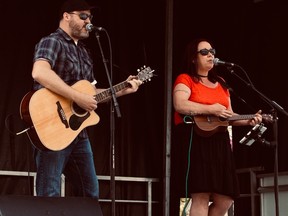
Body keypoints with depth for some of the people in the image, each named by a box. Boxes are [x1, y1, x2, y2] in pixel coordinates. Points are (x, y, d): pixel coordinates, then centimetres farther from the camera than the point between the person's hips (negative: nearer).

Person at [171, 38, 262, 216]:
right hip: (194, 140, -7)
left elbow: (228, 116, 24)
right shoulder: (185, 79, 1)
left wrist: (248, 121, 6)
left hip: (218, 142, 7)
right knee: (201, 196, -16)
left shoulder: (220, 83, 23)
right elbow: (179, 105, -17)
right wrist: (211, 109, -18)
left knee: (225, 200, 2)